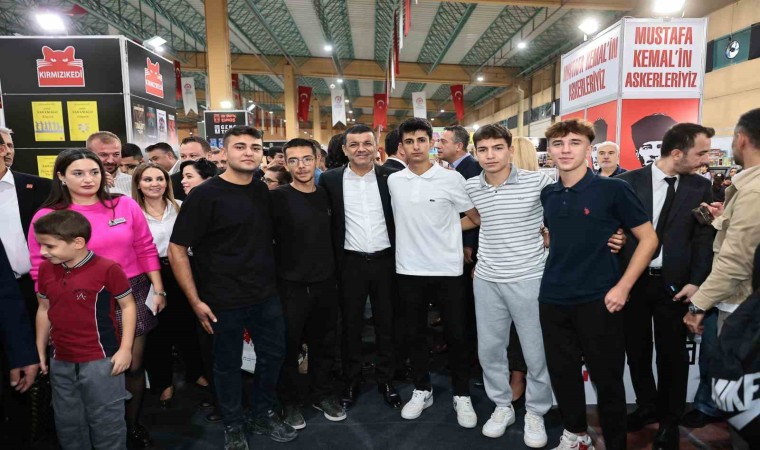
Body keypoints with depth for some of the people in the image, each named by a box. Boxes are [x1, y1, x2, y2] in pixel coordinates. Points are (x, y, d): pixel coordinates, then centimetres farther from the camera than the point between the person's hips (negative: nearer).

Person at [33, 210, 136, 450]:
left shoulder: (107, 268, -17)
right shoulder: (45, 269, 1)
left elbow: (128, 306, -9)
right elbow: (44, 309, 13)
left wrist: (125, 349, -12)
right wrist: (40, 351, 15)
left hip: (100, 360, -6)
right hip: (60, 362, 6)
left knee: (106, 421, 7)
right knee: (67, 422, 22)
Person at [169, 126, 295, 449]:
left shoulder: (264, 191, 4)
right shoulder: (205, 195, -12)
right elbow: (177, 249, -11)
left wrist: (272, 281, 9)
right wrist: (195, 300, -13)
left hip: (267, 295, 5)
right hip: (225, 300, -5)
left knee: (273, 355, 15)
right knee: (228, 365, 12)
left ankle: (262, 416, 39)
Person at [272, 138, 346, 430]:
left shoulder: (326, 195, 5)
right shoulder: (277, 197, -11)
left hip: (325, 282, 4)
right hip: (290, 285, -4)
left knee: (324, 343, 16)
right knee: (289, 347, 9)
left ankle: (322, 394, 35)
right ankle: (290, 401, 29)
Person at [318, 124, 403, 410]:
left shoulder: (391, 176, -1)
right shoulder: (330, 179, -2)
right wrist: (333, 261, 1)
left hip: (385, 260, 1)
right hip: (351, 262, 0)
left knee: (386, 323, 11)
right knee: (350, 325, 11)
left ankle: (386, 381, 28)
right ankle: (351, 382, 28)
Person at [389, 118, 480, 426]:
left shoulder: (451, 178, -7)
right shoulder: (393, 181, 2)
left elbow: (477, 217, 2)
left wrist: (445, 230, 2)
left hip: (447, 269, -2)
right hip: (409, 269, 3)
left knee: (457, 334, 7)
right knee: (414, 333, 13)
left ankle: (461, 395, 25)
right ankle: (422, 390, 31)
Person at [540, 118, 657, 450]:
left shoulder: (613, 189, -9)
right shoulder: (547, 195, 5)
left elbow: (649, 239, -6)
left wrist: (623, 287, -12)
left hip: (598, 300, -4)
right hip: (553, 299, 5)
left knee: (607, 379, 9)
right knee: (562, 373, 16)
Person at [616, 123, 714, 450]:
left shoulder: (700, 187, 1)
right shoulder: (628, 182, -4)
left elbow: (704, 238, 0)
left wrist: (696, 281, -9)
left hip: (674, 284, 0)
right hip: (633, 280, 0)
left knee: (672, 353, 11)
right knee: (637, 349, 13)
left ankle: (669, 420, 30)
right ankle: (647, 407, 35)